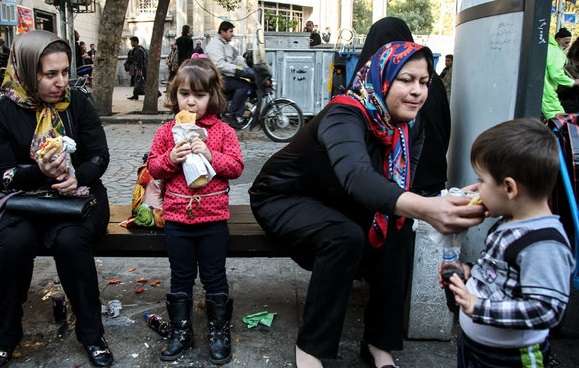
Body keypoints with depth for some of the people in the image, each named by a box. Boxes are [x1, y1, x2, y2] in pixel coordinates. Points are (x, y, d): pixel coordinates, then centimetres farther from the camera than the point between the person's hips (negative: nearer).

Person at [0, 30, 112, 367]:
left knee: (70, 240, -30)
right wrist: (40, 171, -24)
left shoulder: (78, 103, -3)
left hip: (80, 193, -1)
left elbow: (100, 156, -4)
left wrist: (78, 176, -24)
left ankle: (91, 331, -12)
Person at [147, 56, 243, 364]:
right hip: (176, 216, 2)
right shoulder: (167, 131, 3)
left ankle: (219, 332, 26)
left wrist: (210, 155, -20)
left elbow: (236, 166, -6)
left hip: (213, 217, -2)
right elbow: (153, 168, 4)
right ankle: (180, 332, 30)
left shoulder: (223, 131, -2)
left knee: (214, 278, 10)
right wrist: (170, 159, -16)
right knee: (180, 278, 15)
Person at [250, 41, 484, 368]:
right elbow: (356, 176, -51)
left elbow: (393, 184, -5)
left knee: (396, 230, -15)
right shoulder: (345, 116, -31)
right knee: (346, 237, -32)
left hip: (331, 202, 7)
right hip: (283, 198, -7)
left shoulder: (401, 126, -6)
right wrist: (423, 208, -67)